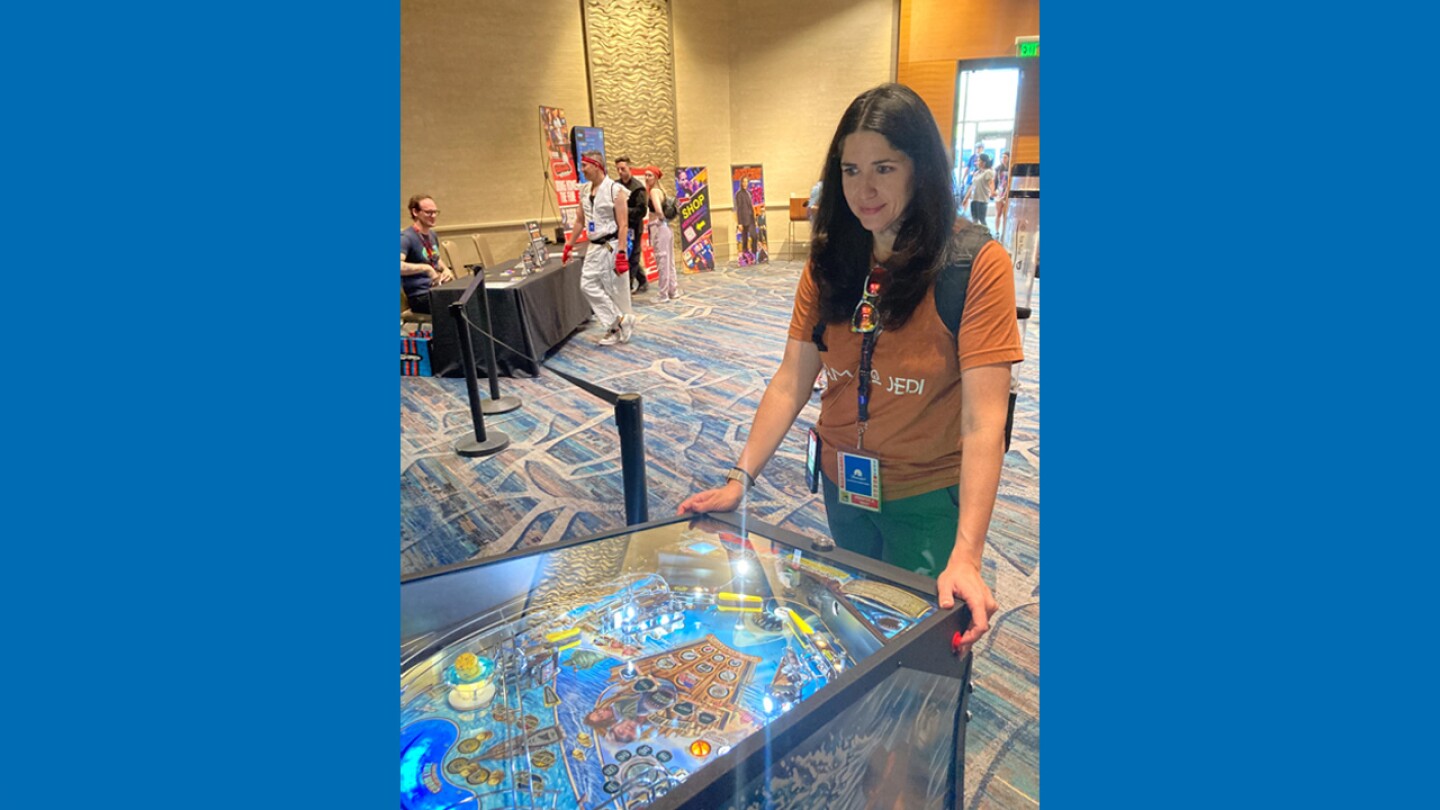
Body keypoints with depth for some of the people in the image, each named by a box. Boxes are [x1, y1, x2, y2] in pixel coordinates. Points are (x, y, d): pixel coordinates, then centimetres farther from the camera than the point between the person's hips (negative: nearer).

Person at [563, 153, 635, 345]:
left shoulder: (615, 190, -13)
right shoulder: (584, 190, 7)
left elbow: (622, 224, -16)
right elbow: (580, 221, 17)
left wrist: (621, 254, -21)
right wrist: (569, 245, 15)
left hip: (612, 246, -7)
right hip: (595, 247, 7)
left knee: (617, 289, 1)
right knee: (588, 285, 0)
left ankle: (622, 328, 15)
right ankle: (618, 322, 7)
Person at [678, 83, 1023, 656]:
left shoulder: (976, 264, -19)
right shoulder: (830, 261, -3)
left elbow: (984, 421, -24)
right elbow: (790, 384, -6)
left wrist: (966, 555, -31)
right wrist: (739, 480, -13)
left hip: (928, 497, -5)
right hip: (842, 483, 5)